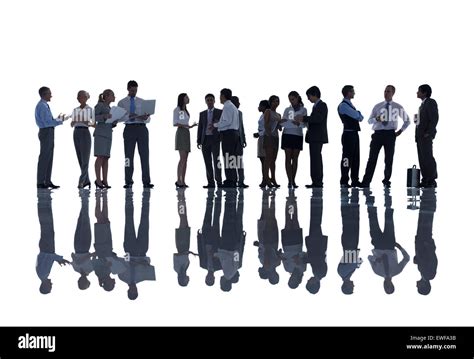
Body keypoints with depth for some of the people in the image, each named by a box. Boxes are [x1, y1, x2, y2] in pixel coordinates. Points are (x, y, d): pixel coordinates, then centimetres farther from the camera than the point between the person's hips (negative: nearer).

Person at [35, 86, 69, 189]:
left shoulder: (44, 105, 17)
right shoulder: (42, 106, -15)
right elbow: (47, 122, -21)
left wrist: (57, 119, 13)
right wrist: (60, 121, -13)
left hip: (48, 133, 10)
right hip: (46, 132, -10)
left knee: (49, 157, 11)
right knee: (44, 157, -8)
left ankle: (47, 181, 15)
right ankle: (40, 182, -6)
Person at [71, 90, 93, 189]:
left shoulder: (90, 109, -1)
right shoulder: (75, 110, 13)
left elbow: (94, 123, -3)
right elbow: (72, 124, 13)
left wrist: (87, 122, -20)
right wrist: (74, 122, -9)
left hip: (85, 133, -5)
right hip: (76, 133, 5)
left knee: (85, 159, -7)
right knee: (80, 159, 5)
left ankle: (82, 181, -11)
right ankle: (86, 180, 11)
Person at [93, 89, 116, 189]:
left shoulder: (109, 108, 21)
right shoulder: (100, 105, -1)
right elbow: (93, 117, -10)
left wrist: (115, 121, 1)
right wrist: (104, 116, -22)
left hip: (108, 135, 7)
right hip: (100, 133, -7)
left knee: (106, 157, 2)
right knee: (100, 157, -11)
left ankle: (104, 180, 1)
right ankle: (98, 180, -10)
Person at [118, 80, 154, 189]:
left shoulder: (142, 102, 14)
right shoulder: (122, 103, 10)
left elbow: (147, 116, 6)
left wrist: (145, 117, -18)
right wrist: (128, 116, -18)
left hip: (141, 128, 1)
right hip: (129, 128, -1)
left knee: (144, 154, -4)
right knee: (128, 155, 1)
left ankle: (146, 181, -5)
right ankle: (128, 182, 6)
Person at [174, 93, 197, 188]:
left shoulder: (185, 111, 20)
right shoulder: (177, 110, -2)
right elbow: (175, 123, -9)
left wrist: (191, 126, 9)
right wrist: (183, 125, -21)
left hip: (186, 133, 8)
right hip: (181, 133, -8)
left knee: (185, 159, 2)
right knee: (182, 158, -17)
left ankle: (183, 181, 0)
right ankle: (179, 180, -19)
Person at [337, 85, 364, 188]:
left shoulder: (349, 104, 19)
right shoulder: (343, 105, -11)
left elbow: (359, 116, 19)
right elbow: (357, 116, -14)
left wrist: (359, 116, -1)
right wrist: (359, 115, 6)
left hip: (354, 133, 9)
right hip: (348, 134, -9)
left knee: (356, 158, 10)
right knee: (347, 158, -7)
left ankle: (355, 180, 14)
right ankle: (344, 182, -4)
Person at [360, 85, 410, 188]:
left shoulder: (398, 107, 6)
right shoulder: (377, 106, 10)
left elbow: (407, 120, 16)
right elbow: (369, 120, 8)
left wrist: (401, 131, 4)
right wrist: (376, 119, -14)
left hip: (390, 134, 0)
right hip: (378, 133, 0)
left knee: (389, 159, 5)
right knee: (372, 158, -3)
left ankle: (386, 181, 16)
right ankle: (366, 182, -3)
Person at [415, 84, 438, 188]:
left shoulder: (431, 102, -8)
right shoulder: (423, 104, 18)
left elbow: (434, 119, -15)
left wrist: (428, 133, -19)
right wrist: (417, 135, 11)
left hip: (426, 135, -9)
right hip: (420, 135, 9)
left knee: (427, 157, -9)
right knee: (422, 158, 8)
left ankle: (432, 181, -6)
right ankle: (425, 180, 10)